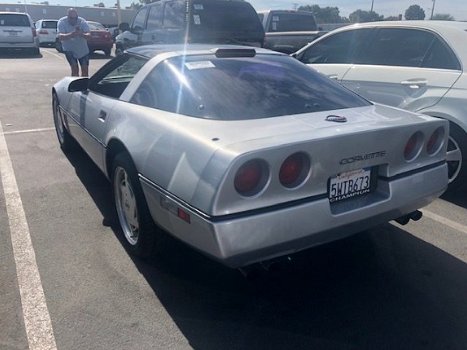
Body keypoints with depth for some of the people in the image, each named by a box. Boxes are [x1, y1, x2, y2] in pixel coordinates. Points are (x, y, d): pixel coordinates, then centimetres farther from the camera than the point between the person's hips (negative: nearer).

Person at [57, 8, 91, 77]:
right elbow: (60, 37, -30)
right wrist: (70, 35, -50)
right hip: (69, 49, -2)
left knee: (85, 70, 2)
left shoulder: (82, 21, -15)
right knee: (75, 68, -17)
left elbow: (88, 35, -28)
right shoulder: (62, 22, -18)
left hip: (83, 49, 2)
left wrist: (82, 34, -50)